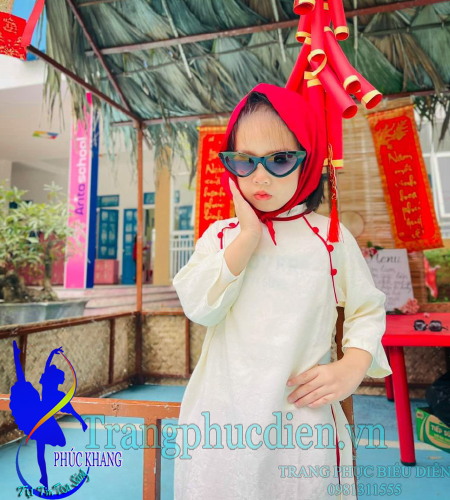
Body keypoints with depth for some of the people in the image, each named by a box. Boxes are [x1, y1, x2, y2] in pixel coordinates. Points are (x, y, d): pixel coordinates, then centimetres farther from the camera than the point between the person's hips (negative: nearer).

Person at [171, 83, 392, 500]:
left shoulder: (330, 238, -2)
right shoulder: (219, 235, 0)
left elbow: (367, 310, 5)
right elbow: (198, 307, -14)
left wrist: (352, 366, -12)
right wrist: (249, 236, -17)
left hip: (302, 418, 0)